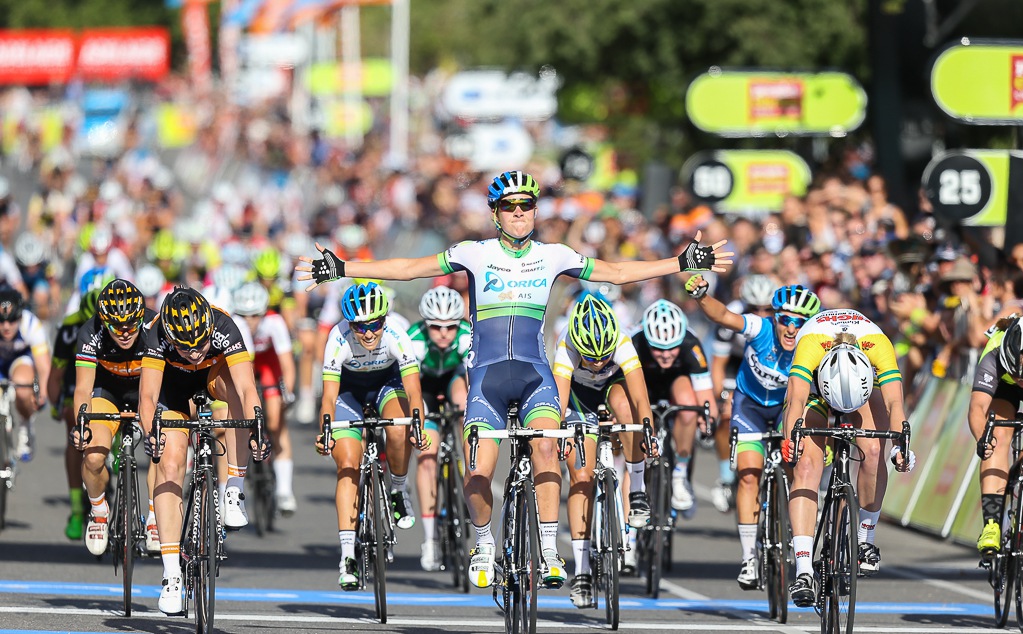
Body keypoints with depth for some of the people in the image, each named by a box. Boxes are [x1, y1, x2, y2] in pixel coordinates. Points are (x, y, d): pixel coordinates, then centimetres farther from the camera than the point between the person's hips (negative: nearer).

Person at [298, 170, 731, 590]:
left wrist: (683, 263, 10)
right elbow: (410, 268, 0)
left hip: (534, 372, 1)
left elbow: (618, 272, 14)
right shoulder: (476, 254, 2)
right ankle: (484, 546, 18)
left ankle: (549, 553, -20)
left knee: (545, 447, -26)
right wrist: (342, 269, -7)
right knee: (477, 476, -11)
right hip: (487, 374, -1)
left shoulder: (553, 256, 7)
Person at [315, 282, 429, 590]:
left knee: (398, 432, -32)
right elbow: (329, 395, -34)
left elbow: (413, 391, -36)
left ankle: (399, 491, -2)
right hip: (350, 389, 0)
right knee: (348, 465, -14)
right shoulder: (339, 339, -32)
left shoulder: (396, 337, -32)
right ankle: (348, 556, -14)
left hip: (387, 382, 0)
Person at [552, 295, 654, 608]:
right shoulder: (567, 348, -36)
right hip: (579, 392, 0)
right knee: (581, 478, -10)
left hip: (615, 383, 0)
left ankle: (637, 490, -20)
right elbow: (559, 404, -43)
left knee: (624, 404, -38)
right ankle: (582, 572, -4)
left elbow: (640, 398, -43)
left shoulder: (622, 345, -36)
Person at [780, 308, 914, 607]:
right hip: (815, 382, -1)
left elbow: (894, 402, -44)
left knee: (873, 451, -21)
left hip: (866, 381, 2)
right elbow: (796, 399, -51)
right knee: (807, 465, -19)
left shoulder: (879, 345, -38)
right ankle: (803, 572, -24)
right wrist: (790, 437, -68)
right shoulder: (810, 345, -41)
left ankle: (866, 539, 3)